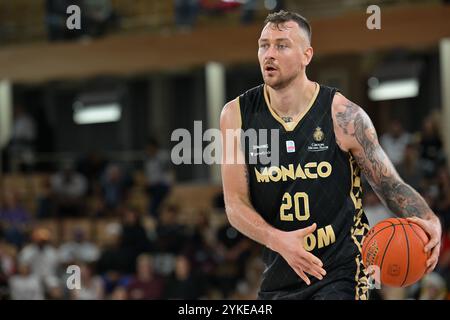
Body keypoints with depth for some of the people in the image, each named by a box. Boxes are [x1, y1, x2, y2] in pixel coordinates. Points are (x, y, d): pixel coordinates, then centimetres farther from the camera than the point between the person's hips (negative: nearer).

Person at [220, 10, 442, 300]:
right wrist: (278, 240, -23)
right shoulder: (237, 115, -2)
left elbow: (391, 186, -2)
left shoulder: (343, 115, -9)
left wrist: (429, 222, -23)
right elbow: (236, 204, -4)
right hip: (280, 275, 4)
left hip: (340, 273, -4)